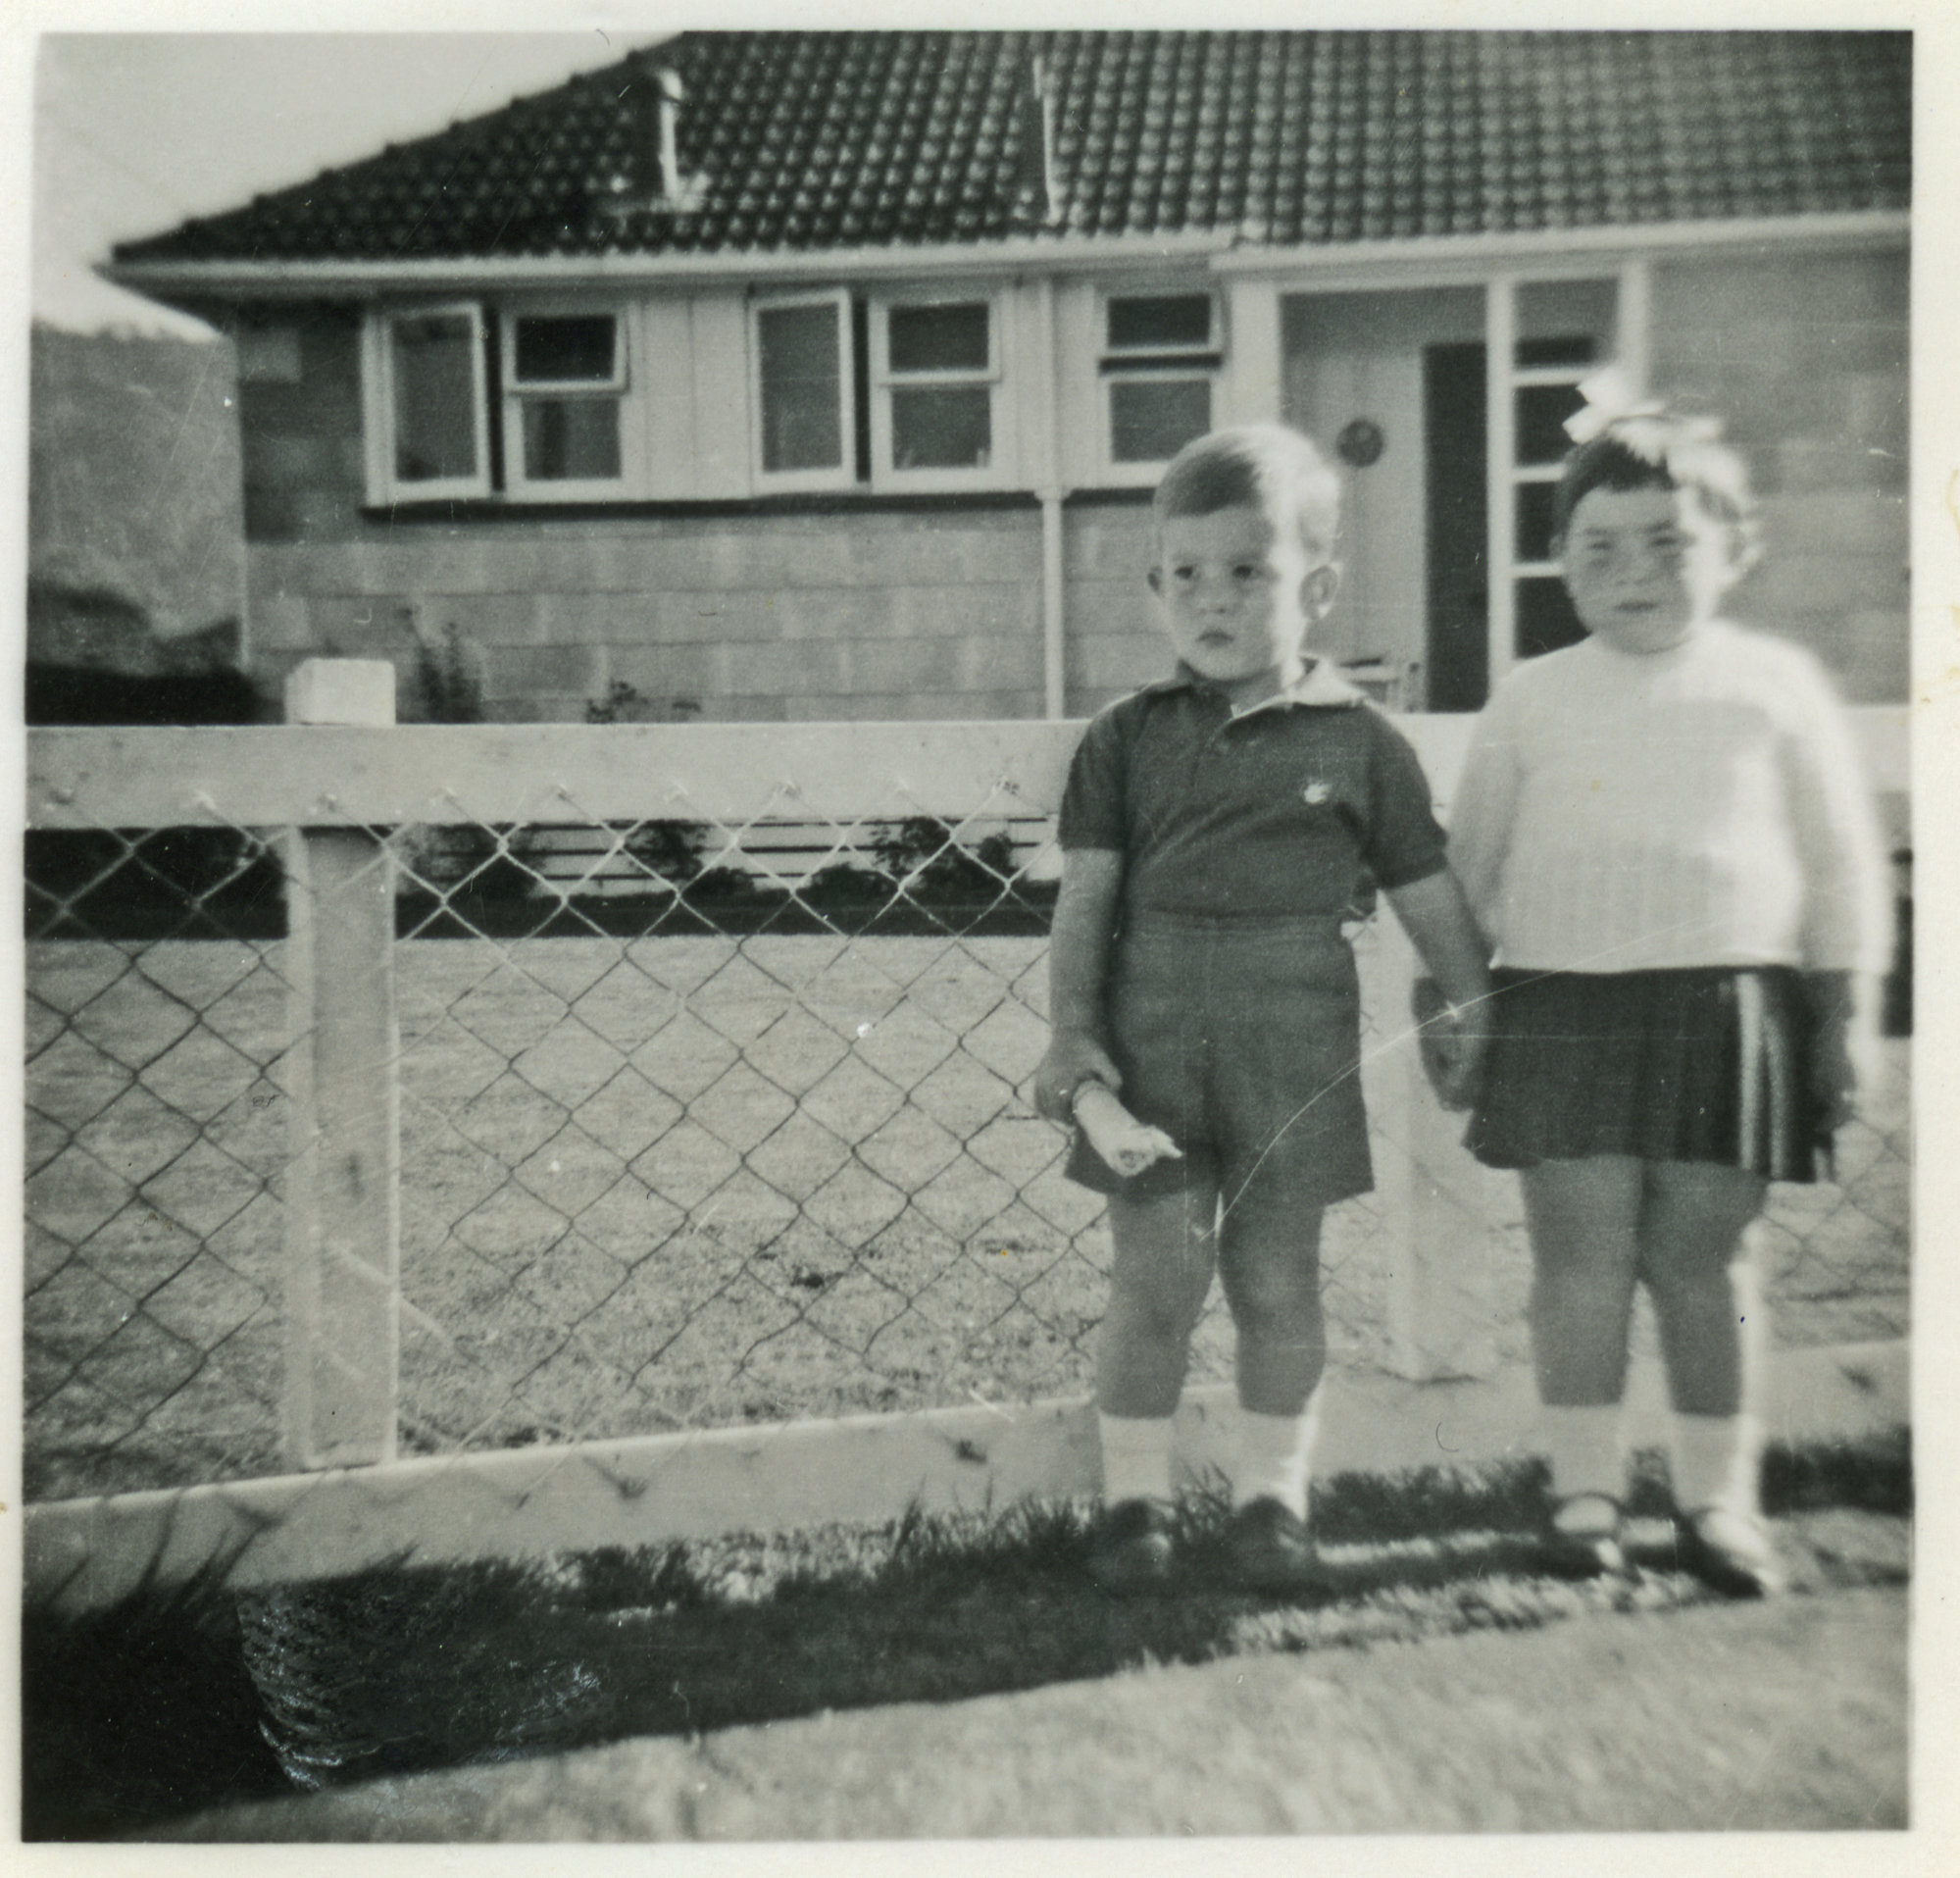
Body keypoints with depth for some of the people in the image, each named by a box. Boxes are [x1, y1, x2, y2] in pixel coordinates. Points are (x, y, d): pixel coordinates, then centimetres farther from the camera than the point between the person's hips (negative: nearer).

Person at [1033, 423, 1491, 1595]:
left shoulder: (1359, 739, 2)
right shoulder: (1128, 738, 4)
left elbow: (1429, 895, 10)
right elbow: (1086, 901, 1)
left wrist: (1479, 1014, 10)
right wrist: (1074, 1042, -7)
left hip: (1297, 1040, 0)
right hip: (1154, 1030, 0)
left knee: (1279, 1281, 9)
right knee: (1156, 1275, 1)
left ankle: (1274, 1496, 27)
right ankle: (1136, 1497, 21)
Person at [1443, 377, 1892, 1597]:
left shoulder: (1776, 685, 5)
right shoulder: (1533, 698, 6)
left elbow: (1841, 859, 8)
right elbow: (1471, 866, 11)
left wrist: (1846, 1009, 4)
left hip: (1728, 1011, 0)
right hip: (1563, 1007, 1)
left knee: (1702, 1258, 5)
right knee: (1582, 1255, 4)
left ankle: (1719, 1495, 21)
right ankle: (1585, 1485, 17)